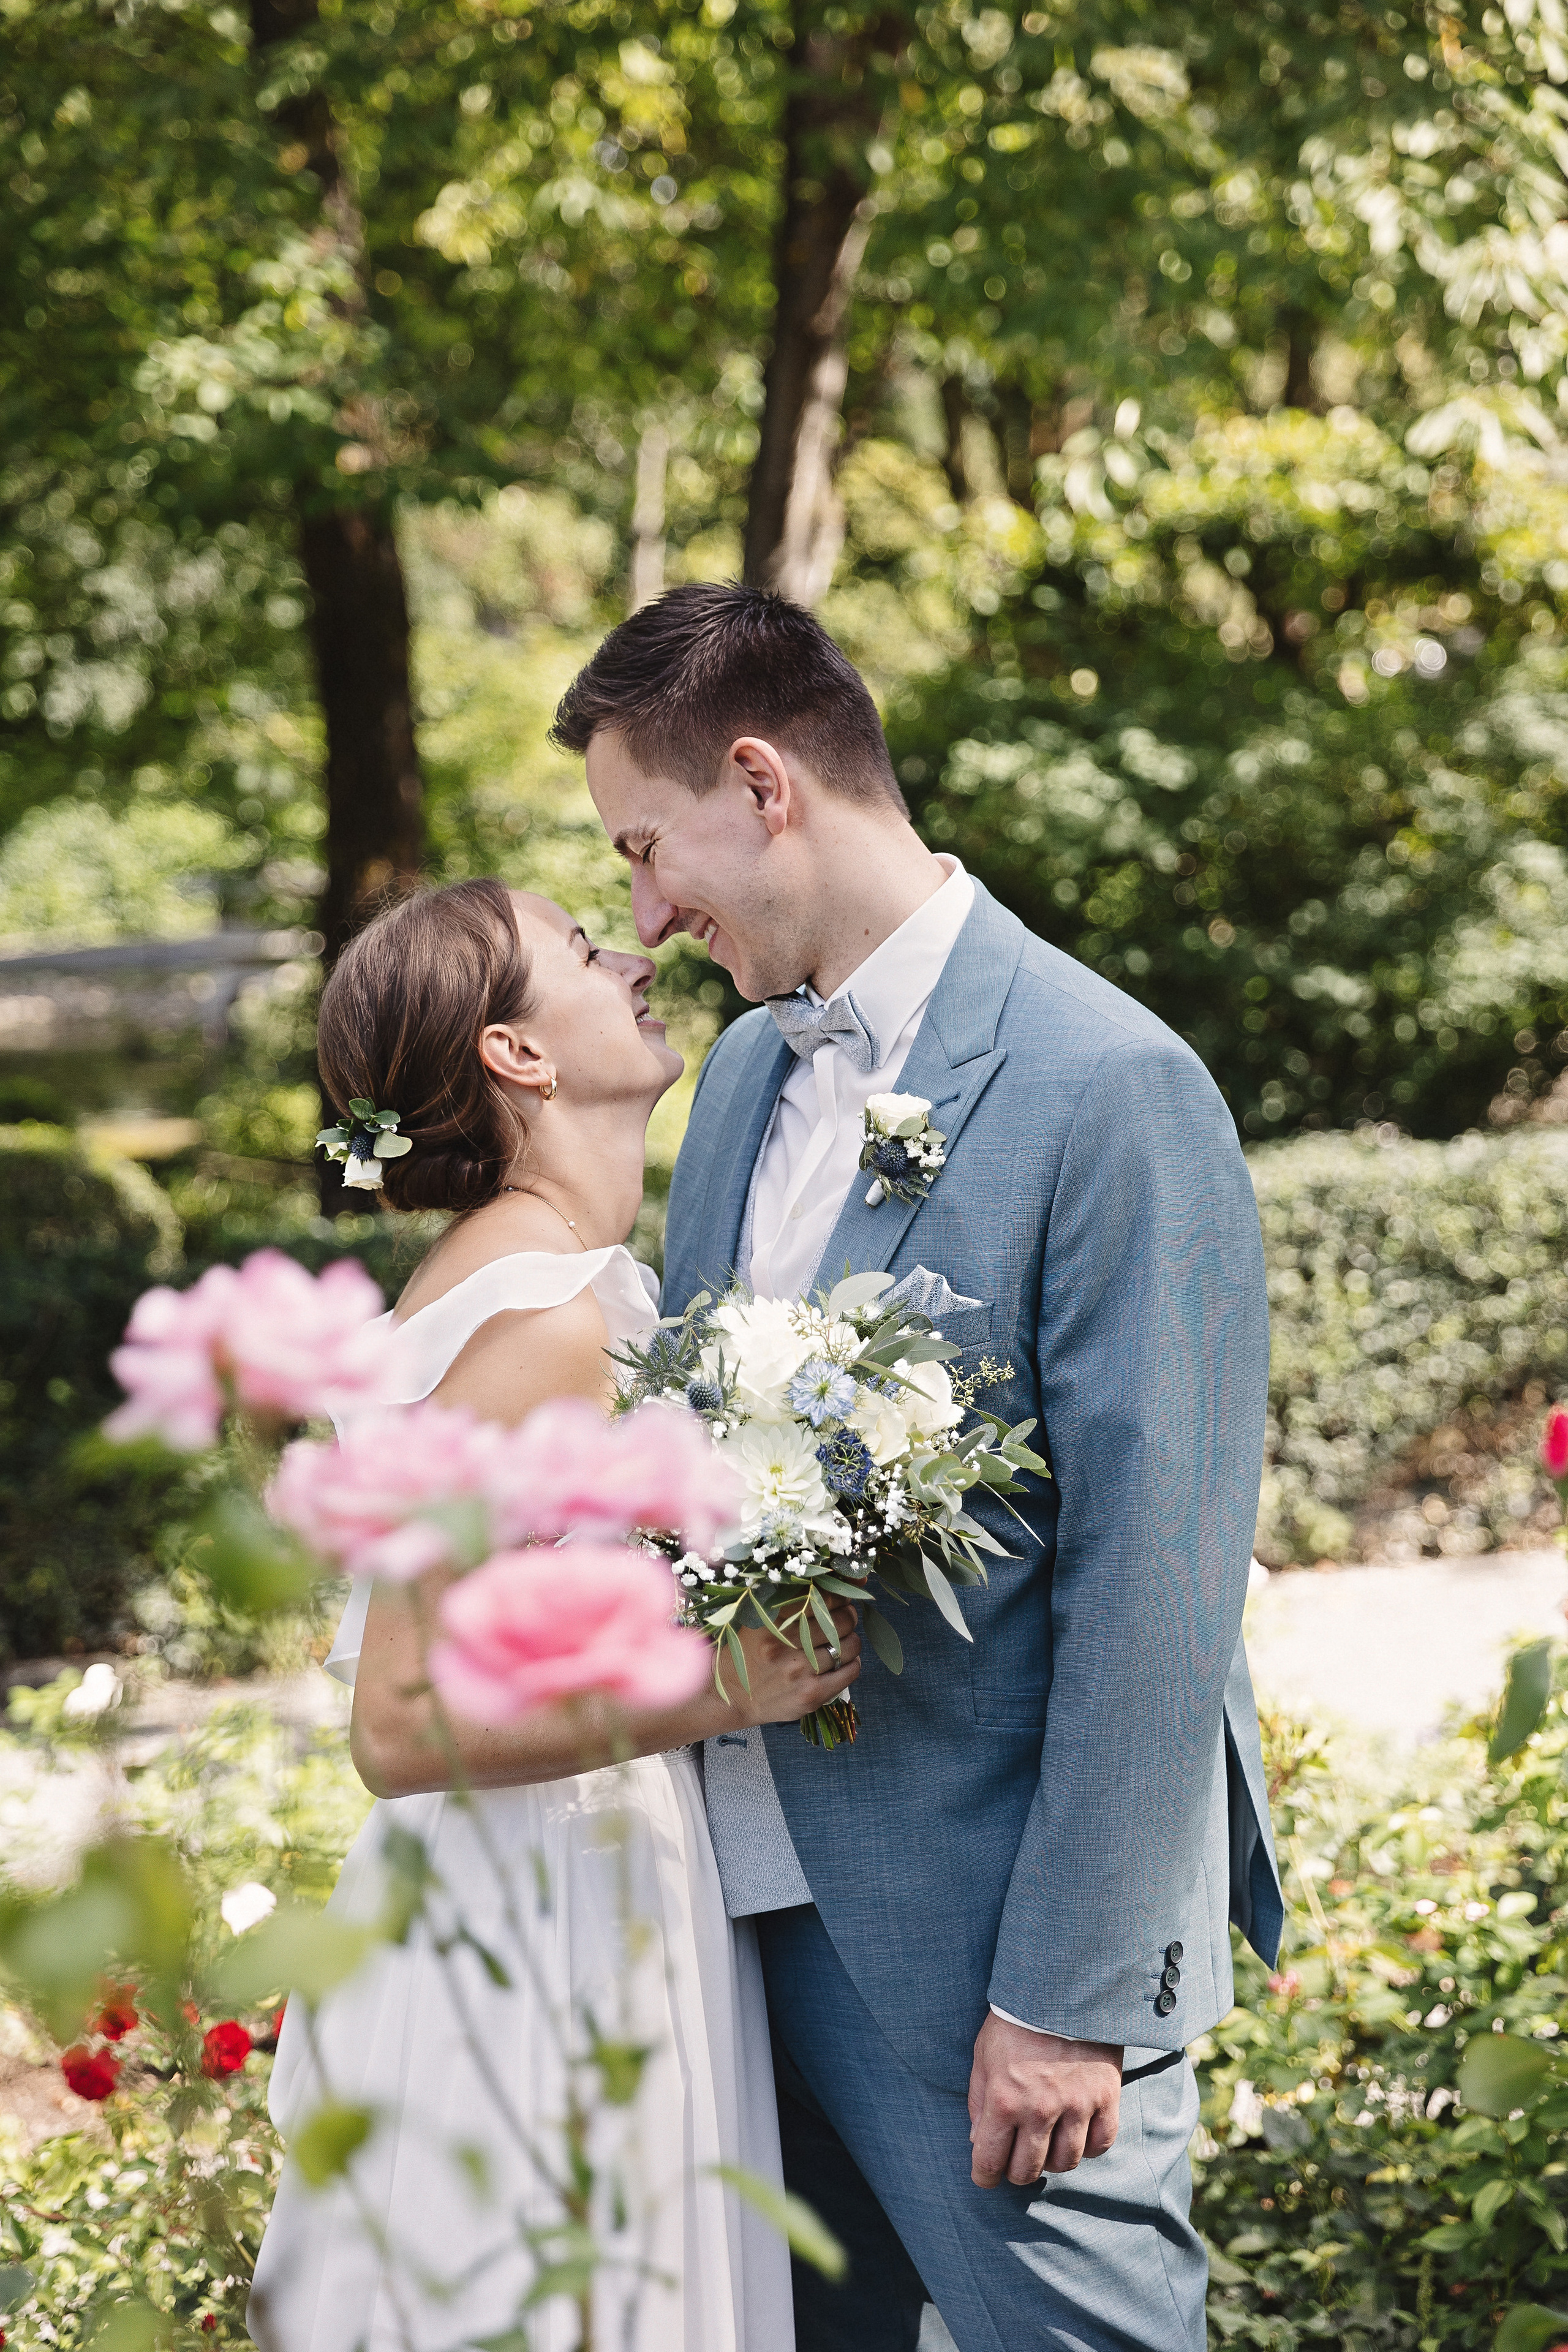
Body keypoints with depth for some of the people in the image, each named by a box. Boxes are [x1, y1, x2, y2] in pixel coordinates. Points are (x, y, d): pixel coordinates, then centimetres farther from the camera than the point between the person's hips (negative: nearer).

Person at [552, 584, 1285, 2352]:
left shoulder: (1108, 1087, -16)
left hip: (984, 1940, -7)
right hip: (762, 1892, 8)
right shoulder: (749, 1066, 9)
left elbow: (1153, 1585, -18)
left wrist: (1071, 1995, -18)